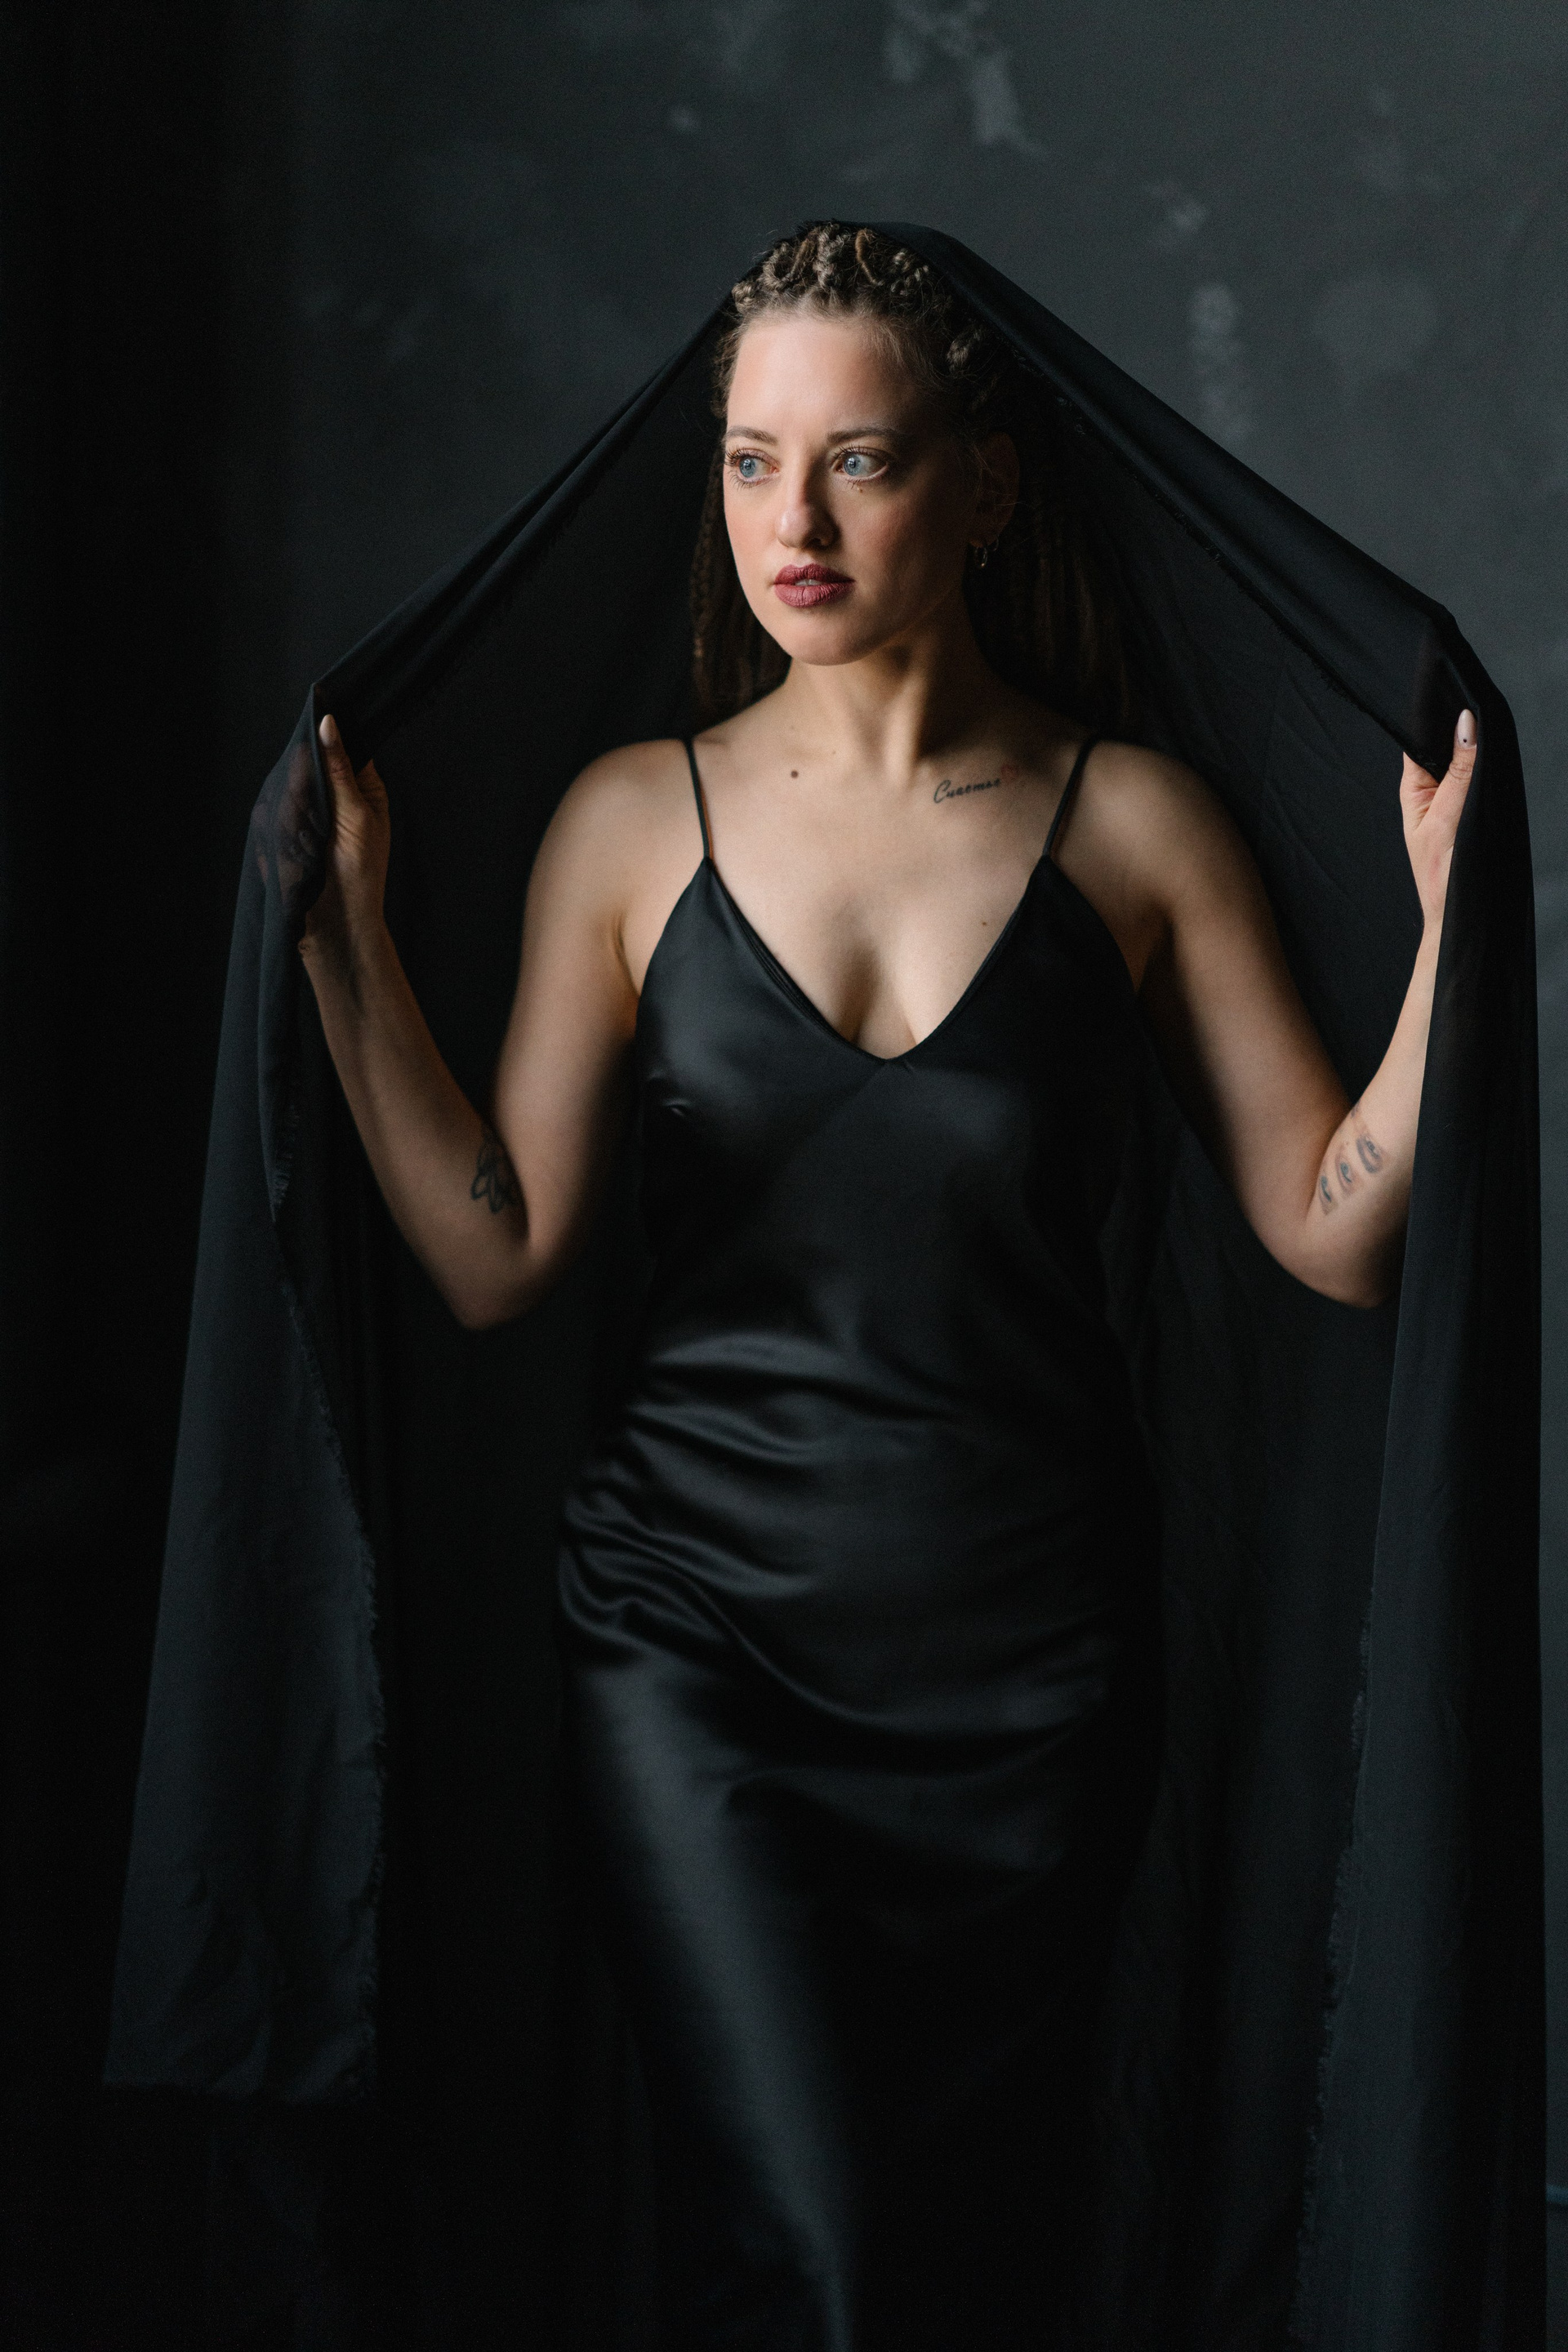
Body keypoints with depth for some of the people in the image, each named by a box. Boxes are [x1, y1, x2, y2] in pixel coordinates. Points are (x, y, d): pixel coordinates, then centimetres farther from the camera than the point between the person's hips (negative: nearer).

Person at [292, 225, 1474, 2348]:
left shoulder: (1134, 825, 1)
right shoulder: (635, 823, 1)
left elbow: (1340, 1235, -2)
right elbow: (494, 1257, -4)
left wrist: (1453, 921, -12)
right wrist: (348, 933, -10)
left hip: (1031, 1643, 1)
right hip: (703, 1628, -1)